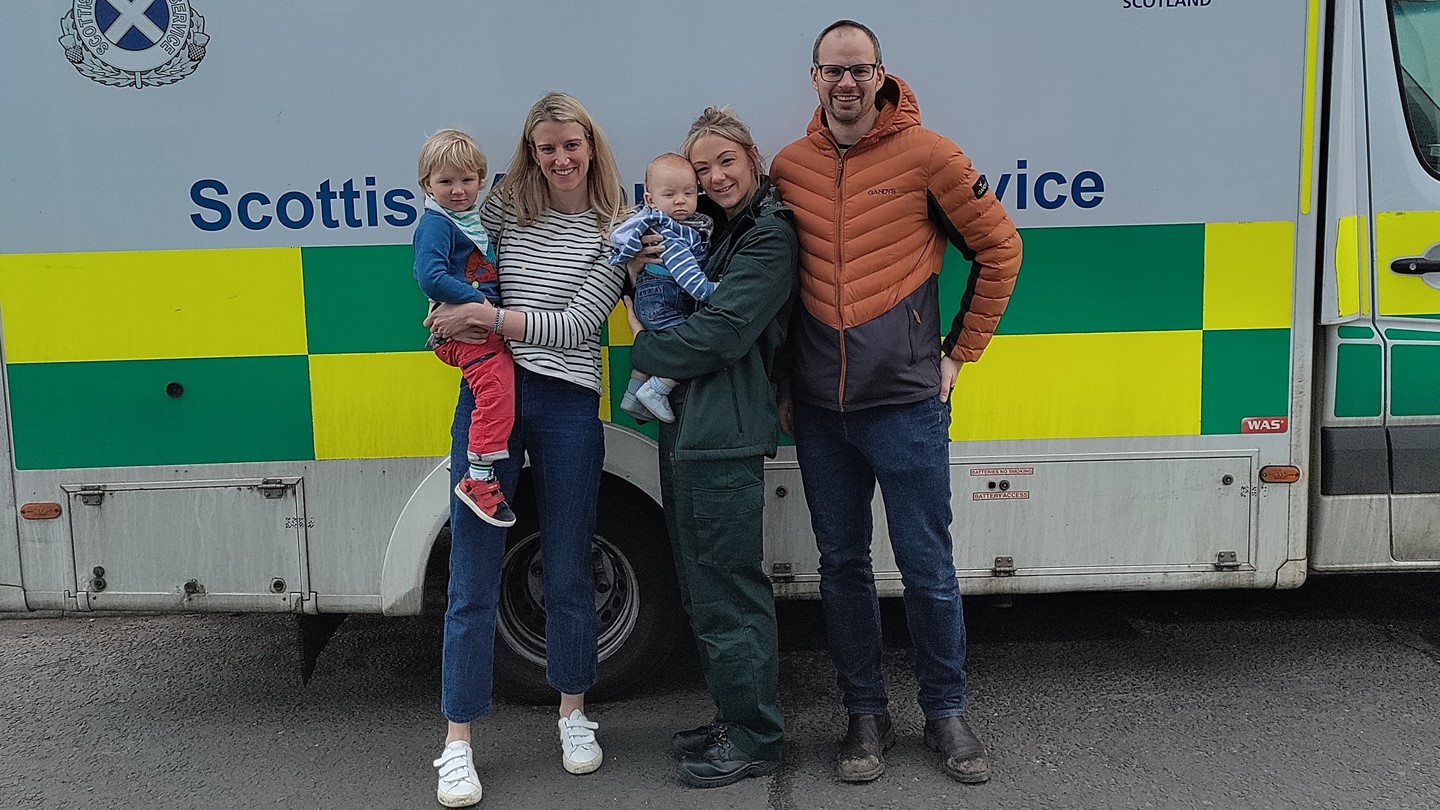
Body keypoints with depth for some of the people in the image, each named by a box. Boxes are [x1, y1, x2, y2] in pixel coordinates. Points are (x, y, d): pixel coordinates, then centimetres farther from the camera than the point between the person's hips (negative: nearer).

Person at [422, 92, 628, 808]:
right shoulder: (506, 203, 7)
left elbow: (576, 325, -8)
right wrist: (453, 320, 1)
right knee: (473, 580, 1)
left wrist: (489, 316, -15)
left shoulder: (615, 231, 1)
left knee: (568, 574, 11)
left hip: (567, 407, -1)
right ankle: (458, 742, 12)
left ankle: (573, 713, 32)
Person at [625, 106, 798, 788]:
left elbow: (721, 332, -18)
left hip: (724, 438, -10)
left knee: (728, 591, -2)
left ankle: (754, 739, 11)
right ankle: (734, 723, 29)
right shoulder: (720, 231, 19)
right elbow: (681, 304, 22)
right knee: (703, 589, 16)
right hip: (689, 432, 10)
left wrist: (645, 350, -5)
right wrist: (639, 275, 2)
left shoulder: (771, 235, -9)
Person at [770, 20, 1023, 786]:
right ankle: (865, 715, 25)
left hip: (906, 403, -3)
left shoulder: (925, 154, -5)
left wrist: (960, 350, 3)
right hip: (819, 408, 3)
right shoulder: (788, 166, 6)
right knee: (842, 566, 11)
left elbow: (998, 247, 2)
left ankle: (945, 713, 23)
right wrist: (783, 375, 10)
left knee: (927, 566, 5)